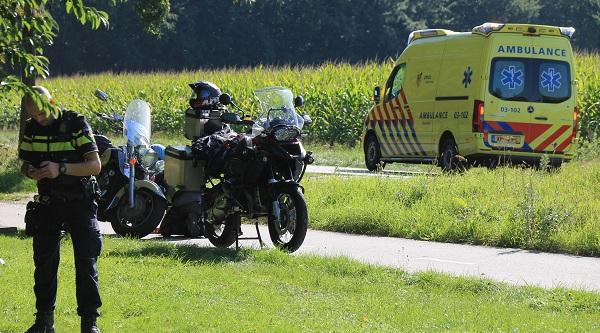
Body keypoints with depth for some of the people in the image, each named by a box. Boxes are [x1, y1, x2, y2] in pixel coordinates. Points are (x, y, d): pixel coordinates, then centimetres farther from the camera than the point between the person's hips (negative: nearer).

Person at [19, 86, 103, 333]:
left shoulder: (76, 124, -13)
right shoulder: (31, 129, 2)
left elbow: (95, 165, -17)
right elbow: (24, 163, 11)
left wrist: (61, 169, -29)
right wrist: (30, 171, -14)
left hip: (81, 202, -4)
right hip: (49, 202, 4)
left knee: (86, 262, -5)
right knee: (44, 261, 6)